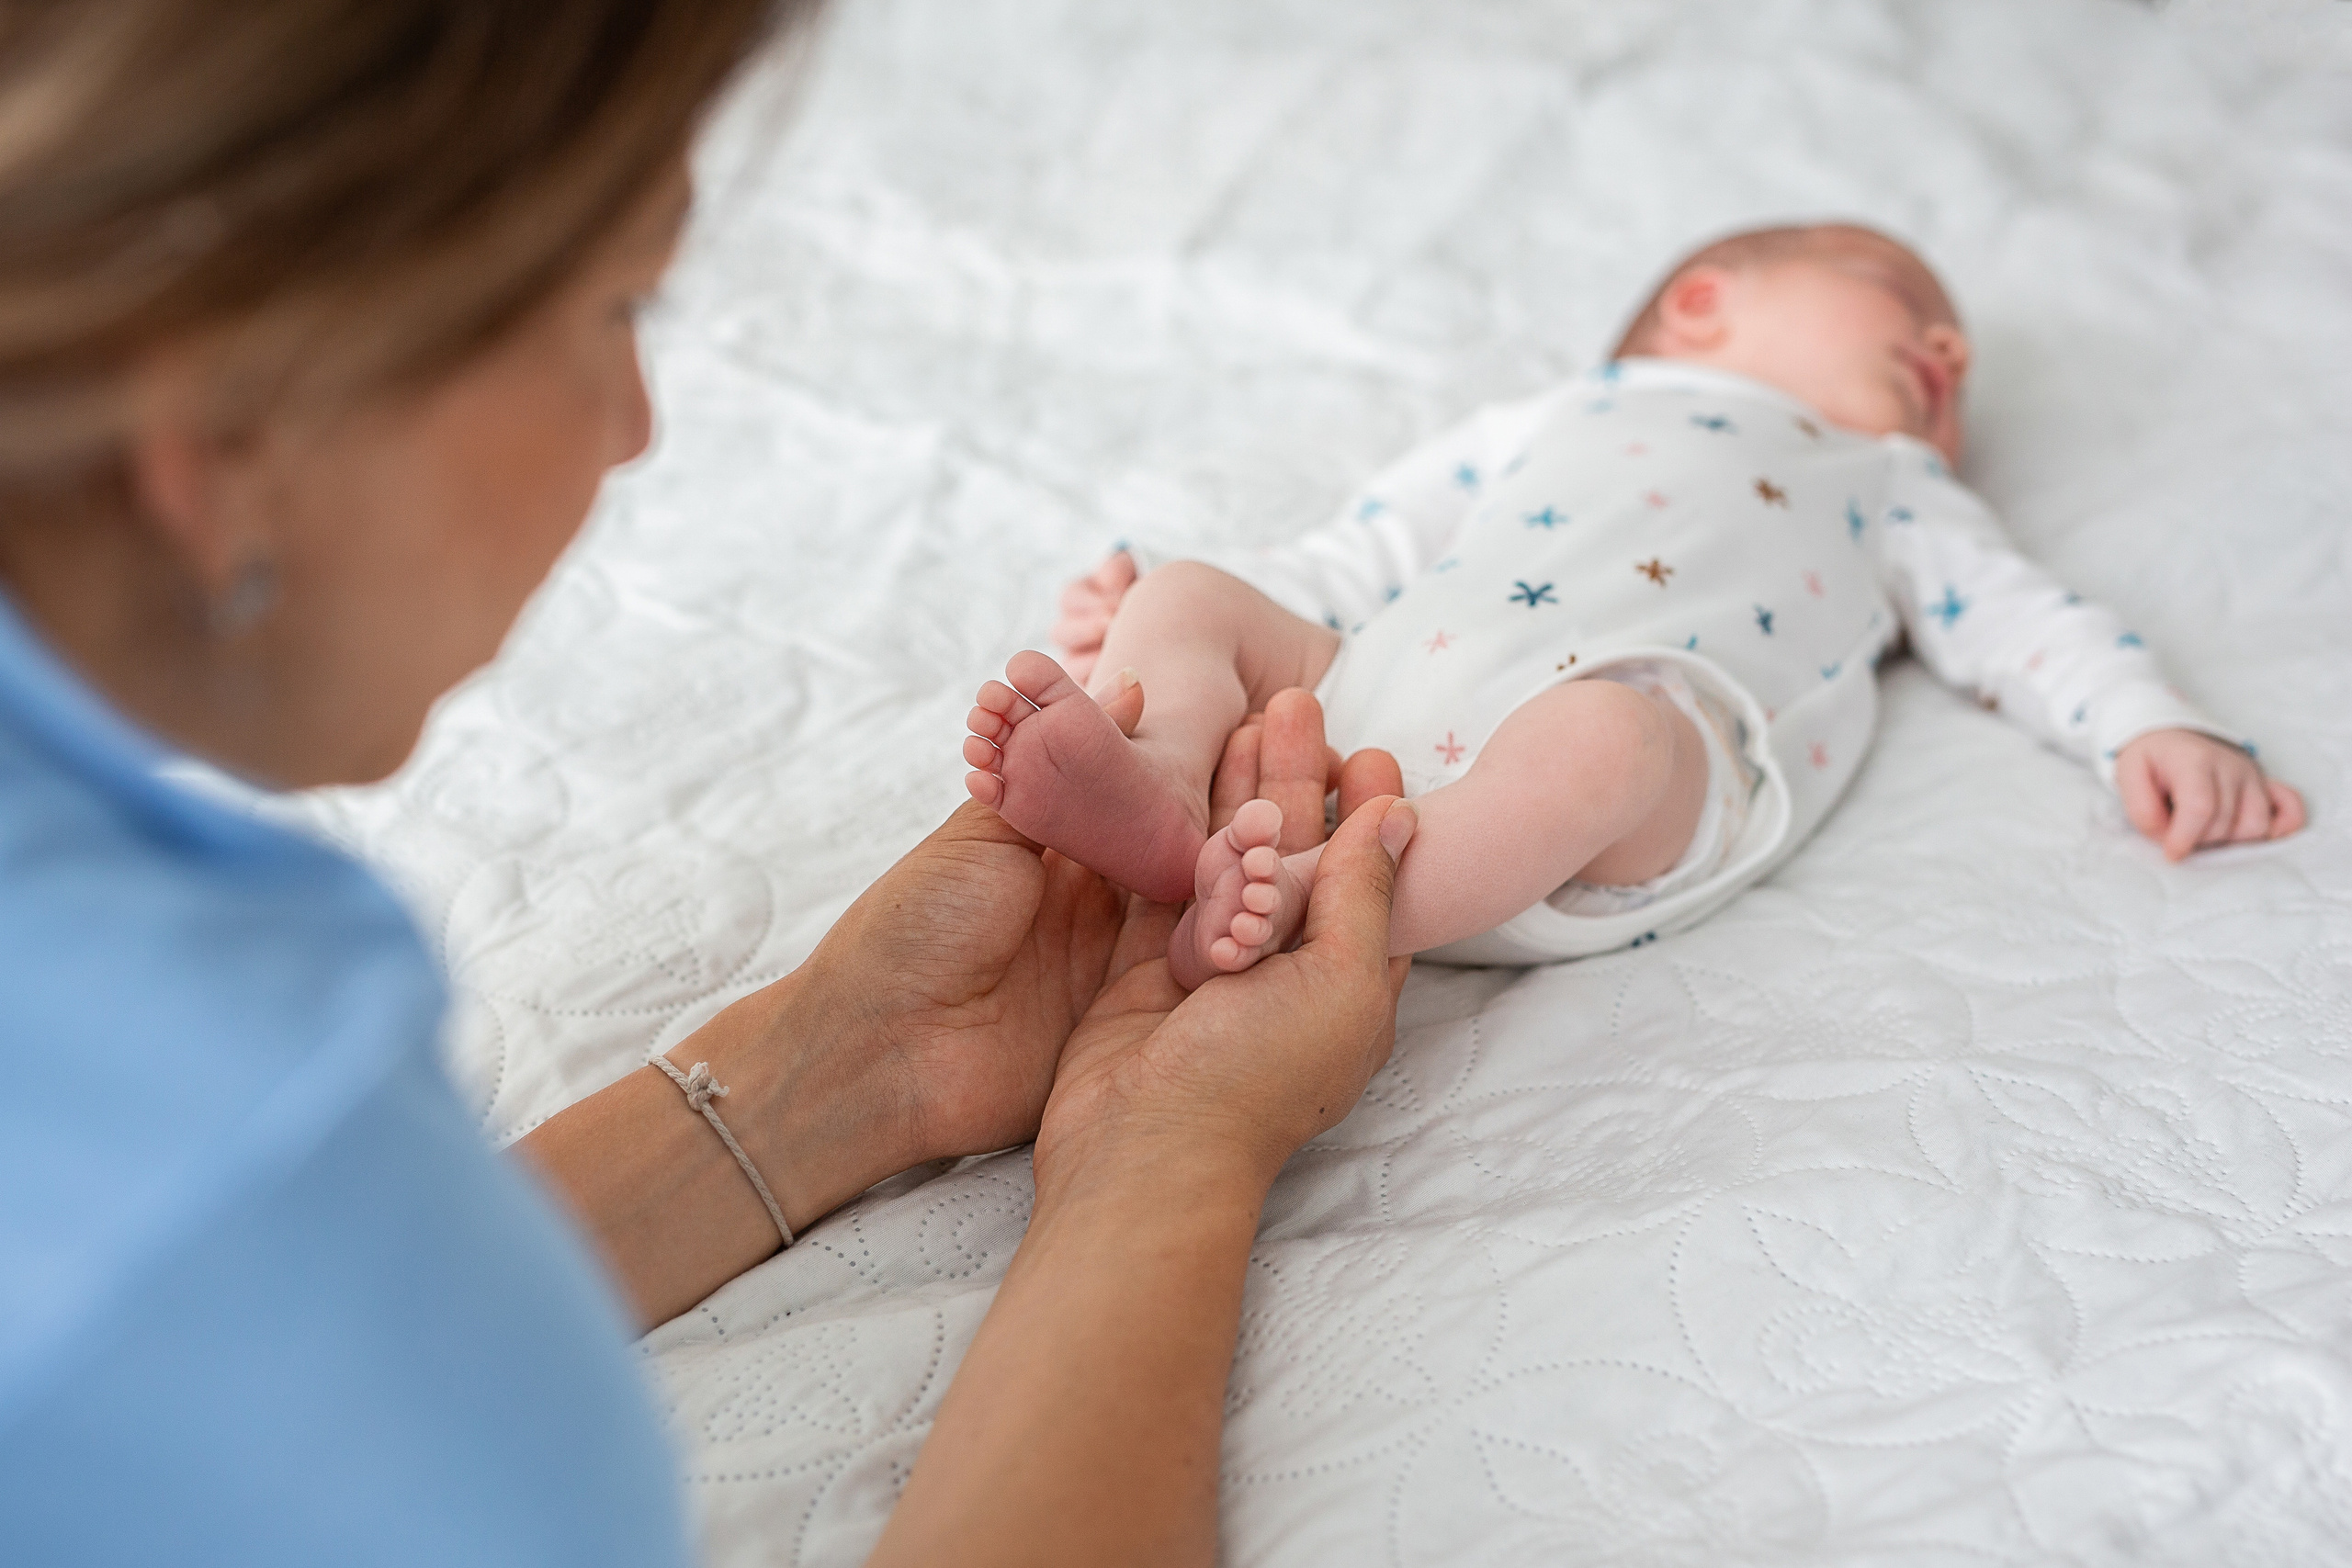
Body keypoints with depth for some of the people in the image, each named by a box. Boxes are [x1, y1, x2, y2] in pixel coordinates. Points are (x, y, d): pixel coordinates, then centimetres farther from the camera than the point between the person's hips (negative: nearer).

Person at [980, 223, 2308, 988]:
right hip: (1380, 675, 3)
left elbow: (2022, 617, 29)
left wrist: (2152, 728, 9)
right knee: (1185, 601, -11)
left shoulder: (1890, 486, 39)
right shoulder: (1550, 420, 39)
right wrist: (1176, 616, 23)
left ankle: (1317, 911, -48)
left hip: (1637, 703, -3)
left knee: (1602, 738, -36)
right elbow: (1373, 548, 34)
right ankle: (1164, 804, -38)